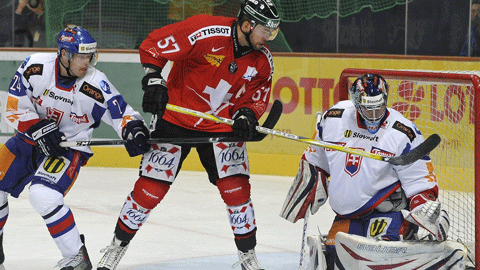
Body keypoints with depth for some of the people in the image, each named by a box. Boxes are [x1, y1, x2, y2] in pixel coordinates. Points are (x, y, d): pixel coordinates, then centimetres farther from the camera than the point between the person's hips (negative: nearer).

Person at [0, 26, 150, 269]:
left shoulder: (95, 86, -21)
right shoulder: (35, 67, -15)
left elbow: (121, 113, -15)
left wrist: (133, 130, -36)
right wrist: (39, 129, -22)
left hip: (70, 146, -4)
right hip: (30, 138, 5)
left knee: (43, 195, -28)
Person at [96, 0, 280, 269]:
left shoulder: (263, 60, -7)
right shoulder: (205, 31, -24)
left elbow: (257, 95, 4)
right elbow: (152, 45, -16)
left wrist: (247, 114, -16)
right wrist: (153, 79, -24)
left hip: (221, 125, 4)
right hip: (175, 118, -4)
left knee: (237, 189, -6)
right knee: (151, 188, -4)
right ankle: (117, 247, 14)